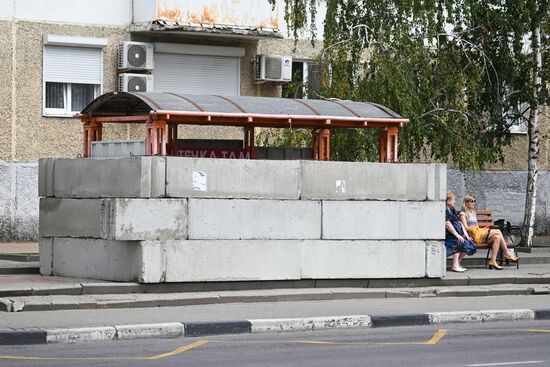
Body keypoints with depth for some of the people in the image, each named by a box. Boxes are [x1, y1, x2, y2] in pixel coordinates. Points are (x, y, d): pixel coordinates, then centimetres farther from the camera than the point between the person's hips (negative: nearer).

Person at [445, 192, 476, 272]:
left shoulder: (453, 211, 21)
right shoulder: (445, 211, -8)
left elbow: (460, 224, 17)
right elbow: (447, 224, -19)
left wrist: (466, 235, 5)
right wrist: (457, 235, -23)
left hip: (456, 235, 9)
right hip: (447, 236, -9)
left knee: (470, 244, -7)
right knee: (459, 242, -31)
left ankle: (457, 263, 0)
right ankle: (455, 265, -29)